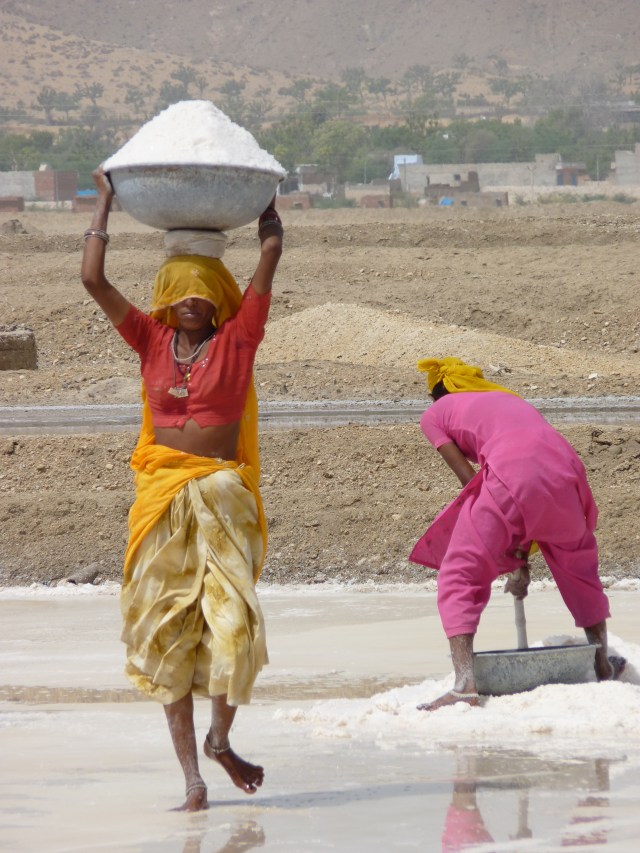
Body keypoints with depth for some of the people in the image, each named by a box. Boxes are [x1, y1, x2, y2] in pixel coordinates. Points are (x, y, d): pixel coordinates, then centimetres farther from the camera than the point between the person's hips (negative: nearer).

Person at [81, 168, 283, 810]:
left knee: (233, 621, -12)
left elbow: (269, 258, 2)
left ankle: (220, 738, 15)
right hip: (162, 495, 2)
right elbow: (92, 279, 4)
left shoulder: (237, 340, 3)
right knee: (167, 633, 1)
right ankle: (192, 779, 6)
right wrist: (105, 202, 10)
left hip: (222, 495, -2)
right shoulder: (153, 341, 7)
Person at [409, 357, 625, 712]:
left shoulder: (434, 414, 22)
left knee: (459, 577, 2)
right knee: (578, 567, 31)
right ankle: (603, 665, 40)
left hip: (511, 475, -5)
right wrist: (522, 562, 35)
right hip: (564, 468, 5)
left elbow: (470, 479, 12)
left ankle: (465, 682, -15)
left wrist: (513, 554, 18)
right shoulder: (509, 400, 37)